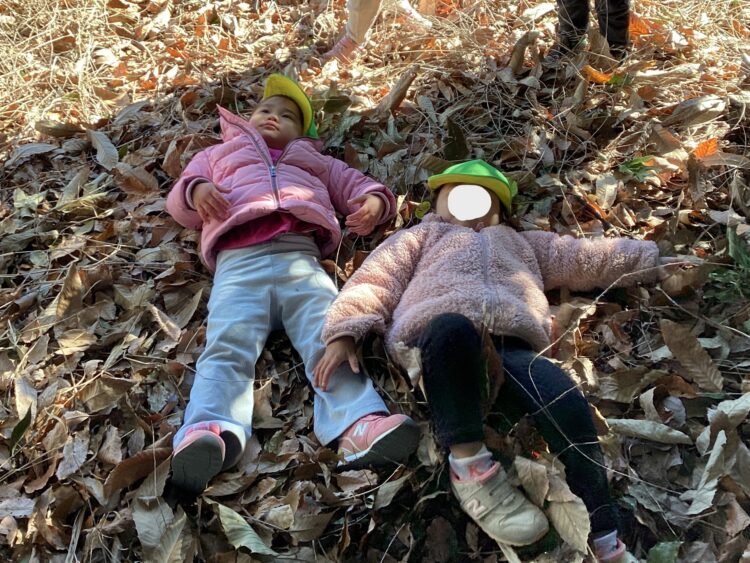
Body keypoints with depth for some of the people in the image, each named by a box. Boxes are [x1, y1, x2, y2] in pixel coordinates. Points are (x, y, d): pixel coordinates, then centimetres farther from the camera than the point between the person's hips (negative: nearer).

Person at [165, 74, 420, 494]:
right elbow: (178, 203, 30)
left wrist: (374, 201, 6)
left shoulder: (315, 161, 43)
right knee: (227, 346, -26)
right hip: (239, 263, 0)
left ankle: (361, 426, -44)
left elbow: (355, 184, 33)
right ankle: (209, 433, -46)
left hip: (301, 259, 1)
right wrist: (196, 190, 3)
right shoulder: (220, 155, 41)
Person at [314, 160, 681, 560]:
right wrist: (345, 331, 2)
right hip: (437, 336, -2)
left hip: (511, 346, 2)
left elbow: (586, 258, 43)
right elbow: (377, 276, 20)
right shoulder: (424, 236, 37)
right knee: (455, 329, -41)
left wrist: (653, 260, 36)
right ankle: (469, 465, -30)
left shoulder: (520, 242, 46)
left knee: (566, 404, -28)